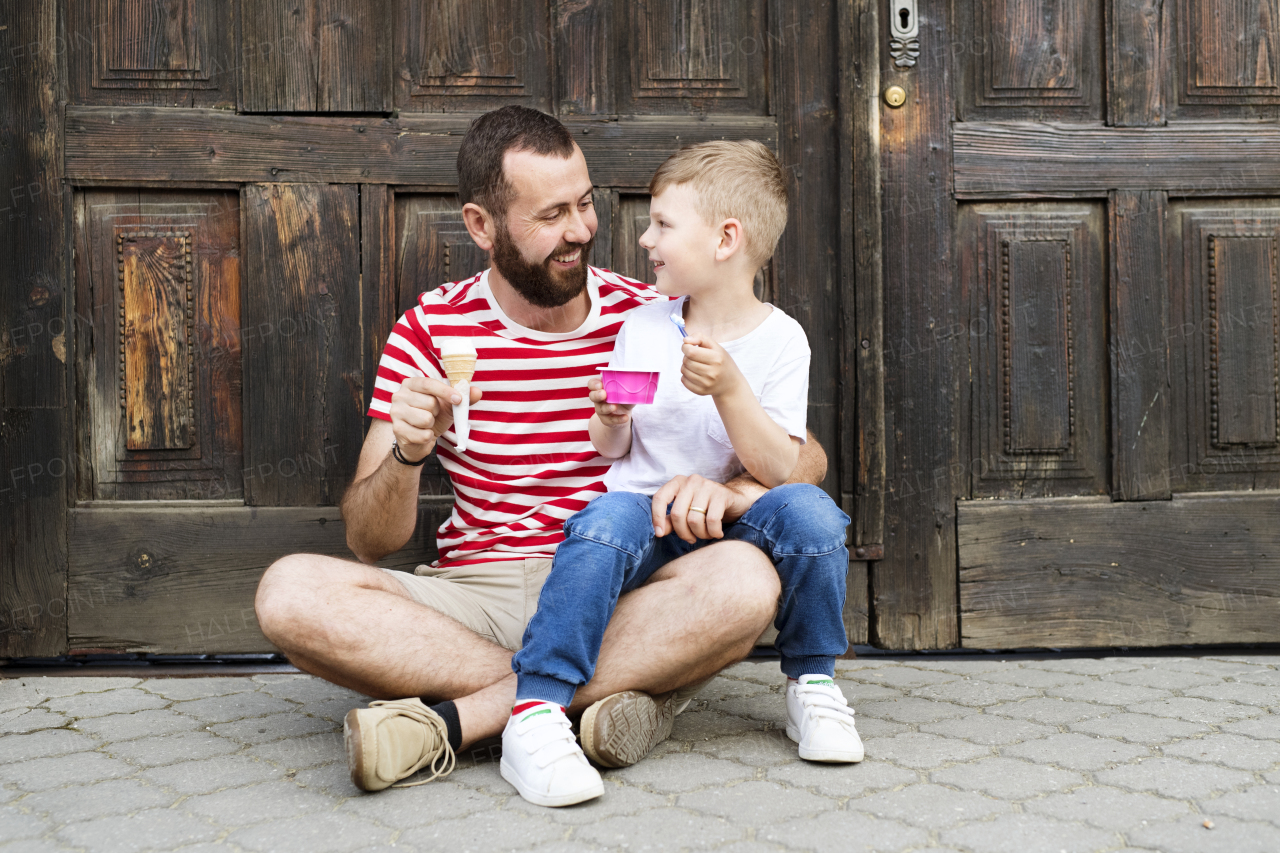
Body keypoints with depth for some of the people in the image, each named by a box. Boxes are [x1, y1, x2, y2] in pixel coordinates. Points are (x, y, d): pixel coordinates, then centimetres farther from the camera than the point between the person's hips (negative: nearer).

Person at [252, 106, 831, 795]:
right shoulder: (431, 330, 4)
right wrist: (406, 455, -22)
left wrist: (725, 491, -20)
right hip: (473, 596, 1)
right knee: (289, 594, -25)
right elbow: (369, 543, 0)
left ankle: (453, 721, -26)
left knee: (745, 579, -32)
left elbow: (804, 458, 3)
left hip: (618, 601, 0)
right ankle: (605, 690, -23)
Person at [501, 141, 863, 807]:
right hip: (641, 513, 1)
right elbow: (611, 453, 11)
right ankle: (534, 714, -34)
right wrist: (610, 421, -12)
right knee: (606, 521, -32)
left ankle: (811, 683, -3)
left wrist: (729, 389, -27)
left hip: (726, 522, -1)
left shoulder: (779, 340, -5)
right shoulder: (642, 327, 5)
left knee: (808, 511, -28)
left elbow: (777, 470, -14)